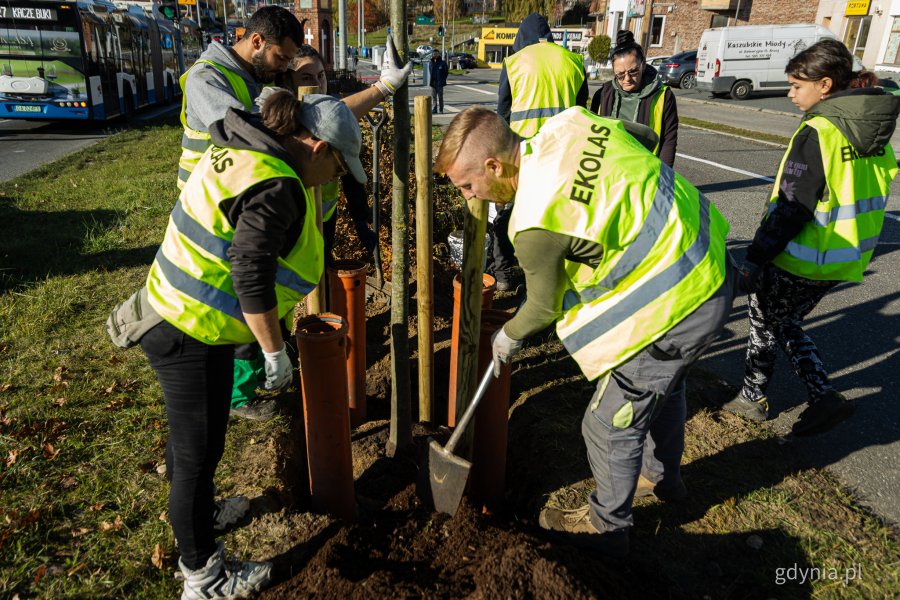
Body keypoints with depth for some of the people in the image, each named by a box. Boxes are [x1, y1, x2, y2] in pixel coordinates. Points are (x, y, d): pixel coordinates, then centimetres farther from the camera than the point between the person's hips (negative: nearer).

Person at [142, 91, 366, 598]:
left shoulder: (239, 150, 7)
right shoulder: (274, 186, -24)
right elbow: (251, 276, -29)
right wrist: (276, 353, -20)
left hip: (174, 314, 10)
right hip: (194, 334, -10)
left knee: (189, 437, 26)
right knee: (199, 451, 5)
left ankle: (194, 514, 49)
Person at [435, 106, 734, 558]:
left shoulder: (537, 222, -28)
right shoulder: (571, 121, -5)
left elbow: (544, 307, -11)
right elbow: (646, 137, 13)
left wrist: (508, 338, 9)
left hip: (677, 305, -10)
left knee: (610, 423, 8)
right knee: (662, 385, 31)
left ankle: (606, 526, 32)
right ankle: (663, 475, 56)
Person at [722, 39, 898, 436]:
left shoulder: (818, 132, -20)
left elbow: (791, 208, -22)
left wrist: (755, 259, -17)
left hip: (799, 261, -8)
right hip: (844, 260, 8)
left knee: (765, 323, 13)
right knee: (787, 322, 24)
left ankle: (752, 397, 29)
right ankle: (822, 397, 17)